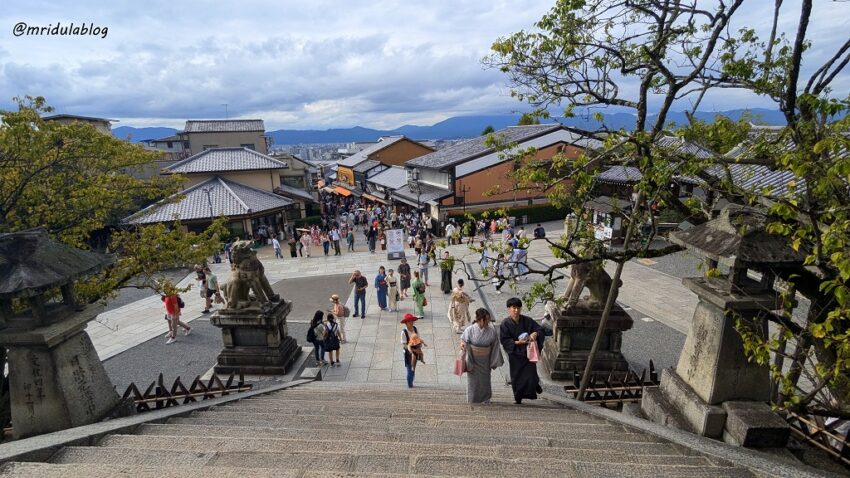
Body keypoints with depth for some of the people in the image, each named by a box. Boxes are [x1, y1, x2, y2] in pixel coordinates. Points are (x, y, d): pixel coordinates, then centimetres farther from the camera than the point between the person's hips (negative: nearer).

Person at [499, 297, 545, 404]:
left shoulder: (527, 321, -3)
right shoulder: (505, 323, -9)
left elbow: (540, 329, 3)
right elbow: (504, 339, -9)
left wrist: (535, 333, -20)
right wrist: (517, 342, -21)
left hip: (528, 353, 1)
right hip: (515, 354, -1)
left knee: (531, 375, -4)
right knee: (517, 376, 5)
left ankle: (535, 384, 33)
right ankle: (518, 398, 26)